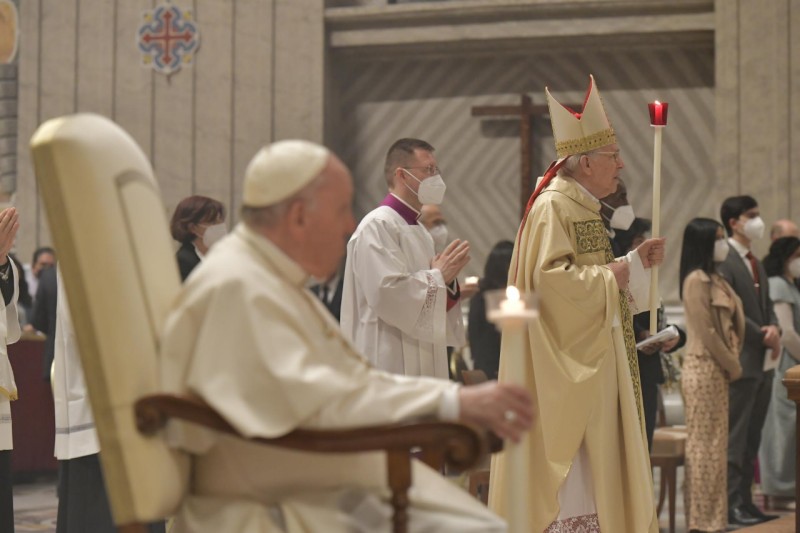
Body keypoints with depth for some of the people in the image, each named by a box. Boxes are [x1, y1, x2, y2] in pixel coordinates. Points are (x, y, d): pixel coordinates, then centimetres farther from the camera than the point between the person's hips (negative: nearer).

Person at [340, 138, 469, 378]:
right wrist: (438, 276, -11)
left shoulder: (418, 230, 17)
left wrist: (447, 281, 0)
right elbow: (386, 293, -22)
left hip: (422, 363, 9)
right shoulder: (377, 226, -12)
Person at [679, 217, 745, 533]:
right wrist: (733, 365, -9)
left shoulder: (713, 279, 16)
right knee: (705, 446, -5)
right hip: (704, 369, -9)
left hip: (716, 370, 9)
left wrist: (731, 364, 5)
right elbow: (706, 332, -17)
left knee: (713, 445, 10)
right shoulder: (697, 280, -13)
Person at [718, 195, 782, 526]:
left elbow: (765, 305, 19)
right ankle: (733, 505, -3)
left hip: (762, 361, 9)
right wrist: (763, 335, -13)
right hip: (740, 361, -9)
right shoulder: (724, 260, -11)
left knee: (752, 437, 10)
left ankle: (745, 501, 15)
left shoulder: (755, 263, 19)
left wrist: (774, 329, -2)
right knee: (735, 436, -6)